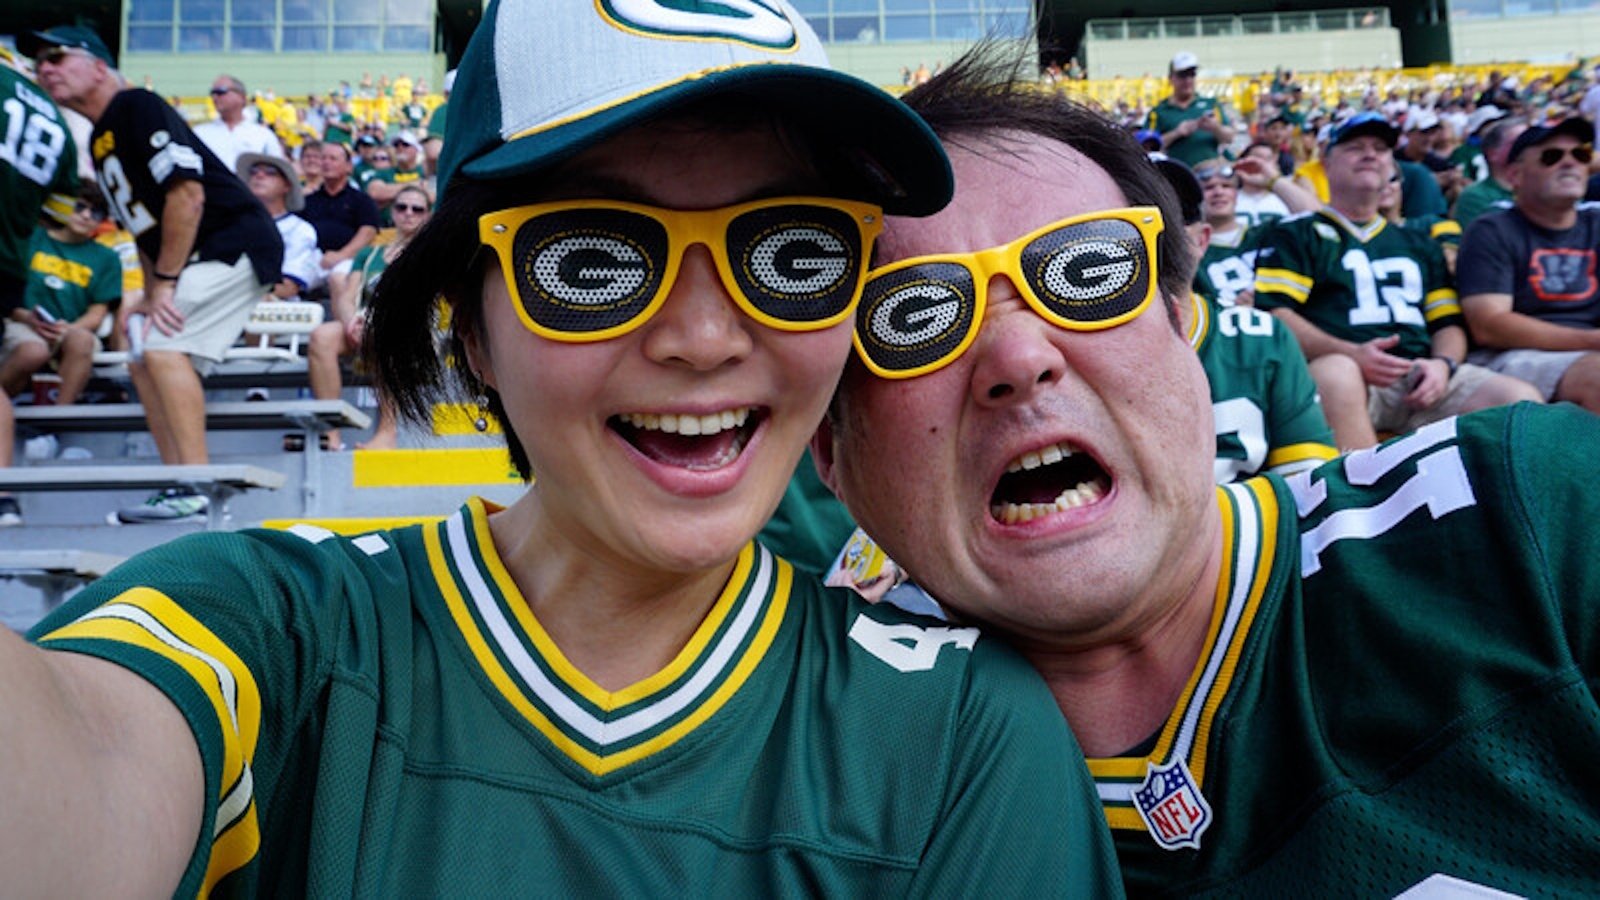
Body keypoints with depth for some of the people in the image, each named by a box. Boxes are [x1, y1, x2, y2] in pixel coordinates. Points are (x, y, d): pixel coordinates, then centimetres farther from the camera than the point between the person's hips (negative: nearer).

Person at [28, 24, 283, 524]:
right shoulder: (100, 141, 18)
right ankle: (181, 489, 11)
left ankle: (195, 491, -21)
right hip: (200, 259, 10)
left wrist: (165, 282, -18)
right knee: (143, 362, 9)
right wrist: (151, 294, 13)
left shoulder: (137, 107, -10)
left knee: (164, 346, -21)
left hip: (235, 244, -10)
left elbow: (187, 192, -21)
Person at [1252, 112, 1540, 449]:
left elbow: (1448, 323, 26)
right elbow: (1275, 314, 0)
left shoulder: (1418, 244, 32)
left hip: (1420, 378, 5)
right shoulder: (1295, 234, 15)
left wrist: (1443, 364, 1)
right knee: (1336, 375, -41)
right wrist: (1352, 354, -16)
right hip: (1343, 369, -4)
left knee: (1522, 398, -22)